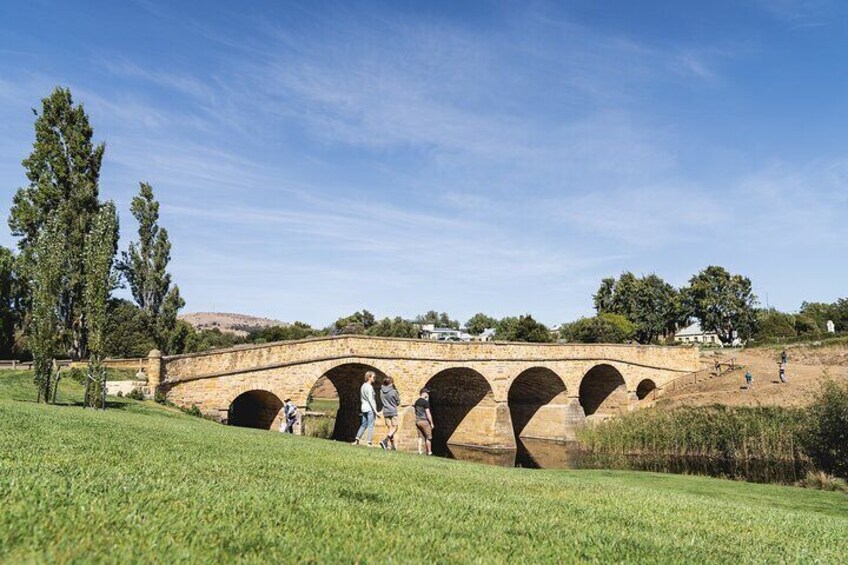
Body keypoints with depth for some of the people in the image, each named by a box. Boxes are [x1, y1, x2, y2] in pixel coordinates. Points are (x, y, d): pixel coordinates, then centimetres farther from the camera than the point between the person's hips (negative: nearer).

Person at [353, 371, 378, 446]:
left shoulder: (363, 386, 14)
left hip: (363, 408, 8)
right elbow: (370, 399, -18)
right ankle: (369, 442, -5)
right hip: (370, 408, -8)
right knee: (370, 426, -4)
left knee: (363, 425, 14)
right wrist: (375, 410, -17)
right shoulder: (369, 387, -13)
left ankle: (357, 439, 8)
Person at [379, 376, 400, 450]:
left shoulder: (381, 391, 1)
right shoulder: (393, 391, -13)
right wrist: (398, 394, 14)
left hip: (385, 412, 5)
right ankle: (385, 441, -17)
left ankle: (393, 445, 15)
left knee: (390, 428, 14)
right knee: (394, 428, 3)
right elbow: (398, 402, 0)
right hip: (393, 412, -5)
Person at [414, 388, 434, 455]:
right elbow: (428, 413, -16)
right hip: (424, 421, -7)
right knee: (428, 437, 4)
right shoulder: (425, 402, -14)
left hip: (418, 421, 7)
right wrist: (431, 423, -10)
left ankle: (419, 451, 7)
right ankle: (429, 452, 8)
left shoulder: (416, 402, 9)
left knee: (420, 437, 11)